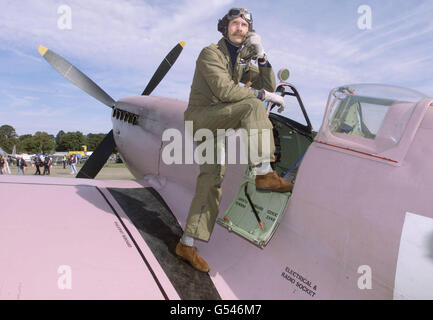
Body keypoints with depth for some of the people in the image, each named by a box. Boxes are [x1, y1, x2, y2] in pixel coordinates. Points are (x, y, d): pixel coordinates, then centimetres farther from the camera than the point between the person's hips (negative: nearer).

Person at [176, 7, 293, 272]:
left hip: (218, 126, 7)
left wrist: (261, 56, -2)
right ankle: (264, 174, -30)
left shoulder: (242, 61, 18)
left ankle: (187, 244, -1)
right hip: (200, 115, -7)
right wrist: (262, 95, -17)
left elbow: (269, 86, 10)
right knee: (252, 107, -26)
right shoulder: (211, 54, -5)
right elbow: (224, 91, -20)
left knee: (212, 178, -4)